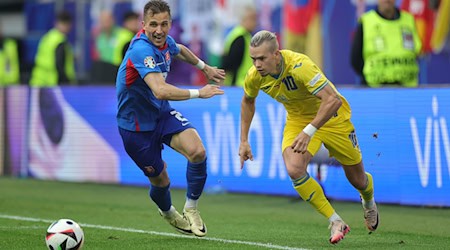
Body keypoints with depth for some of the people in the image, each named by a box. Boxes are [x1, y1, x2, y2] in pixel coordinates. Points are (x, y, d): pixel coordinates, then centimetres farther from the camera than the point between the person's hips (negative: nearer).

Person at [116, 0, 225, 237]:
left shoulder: (165, 41, -5)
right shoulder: (142, 50, -32)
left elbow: (179, 50, 24)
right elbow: (161, 91, -45)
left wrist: (205, 67, 35)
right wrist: (198, 93, -37)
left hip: (161, 113, 6)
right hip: (136, 125, -6)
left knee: (197, 151, -19)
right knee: (160, 179, 6)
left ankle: (191, 209, 3)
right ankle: (167, 212, 43)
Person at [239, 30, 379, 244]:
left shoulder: (299, 66, -37)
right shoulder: (254, 77, -19)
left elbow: (333, 100, -43)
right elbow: (248, 101, 6)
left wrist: (309, 132, -49)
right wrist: (244, 140, 3)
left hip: (330, 116, -4)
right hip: (298, 119, 4)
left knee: (356, 179, 9)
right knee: (294, 170, -24)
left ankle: (369, 202, 49)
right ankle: (335, 222, -10)